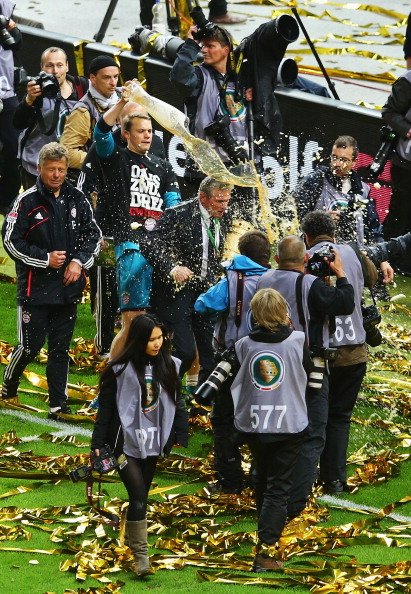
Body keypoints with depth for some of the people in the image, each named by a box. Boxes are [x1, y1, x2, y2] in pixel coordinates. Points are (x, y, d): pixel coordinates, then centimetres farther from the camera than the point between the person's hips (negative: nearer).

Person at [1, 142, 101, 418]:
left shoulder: (77, 200, 6)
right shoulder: (27, 202, -7)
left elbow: (94, 235, 13)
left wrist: (79, 261, -3)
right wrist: (45, 259, -12)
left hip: (68, 286, 4)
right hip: (35, 287, -4)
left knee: (61, 348, 6)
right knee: (31, 345, -2)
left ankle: (59, 403, 11)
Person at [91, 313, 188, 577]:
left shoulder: (169, 366, 3)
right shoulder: (120, 369, -9)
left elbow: (176, 404, 10)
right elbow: (106, 407, -5)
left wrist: (181, 438, 4)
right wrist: (97, 444, -6)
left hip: (152, 443, 4)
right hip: (126, 443, -4)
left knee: (141, 497, 10)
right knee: (138, 498, -12)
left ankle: (133, 543, 24)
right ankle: (140, 553, -5)